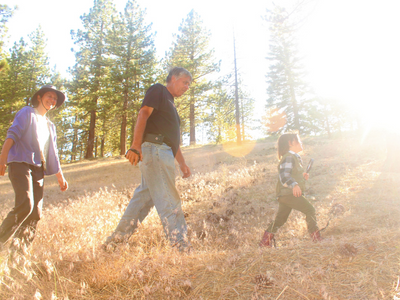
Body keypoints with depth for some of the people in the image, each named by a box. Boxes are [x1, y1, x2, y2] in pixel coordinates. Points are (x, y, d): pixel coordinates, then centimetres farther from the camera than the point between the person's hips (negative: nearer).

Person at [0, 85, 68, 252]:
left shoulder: (50, 126, 26)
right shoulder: (27, 113, 9)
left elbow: (52, 154, 25)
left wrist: (60, 177, 21)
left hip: (38, 169, 6)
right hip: (20, 163, -6)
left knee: (35, 213, -1)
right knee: (25, 205, -23)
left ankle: (18, 251, 6)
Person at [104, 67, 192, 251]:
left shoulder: (170, 104, 31)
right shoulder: (158, 90, 4)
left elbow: (173, 139, 31)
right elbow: (143, 114, -12)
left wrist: (182, 163, 26)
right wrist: (136, 145, -24)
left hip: (162, 153, 9)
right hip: (154, 148, -9)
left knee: (145, 197, 10)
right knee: (168, 200, -11)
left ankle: (116, 239, 20)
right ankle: (181, 246, -8)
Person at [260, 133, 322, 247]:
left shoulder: (295, 157, 23)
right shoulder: (289, 157, -11)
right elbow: (283, 175, -22)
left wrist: (302, 176, 15)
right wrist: (294, 185, -35)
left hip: (285, 195, 10)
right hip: (289, 193, -10)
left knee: (280, 219, 11)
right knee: (310, 210, -4)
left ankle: (265, 241, 13)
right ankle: (316, 237, 4)